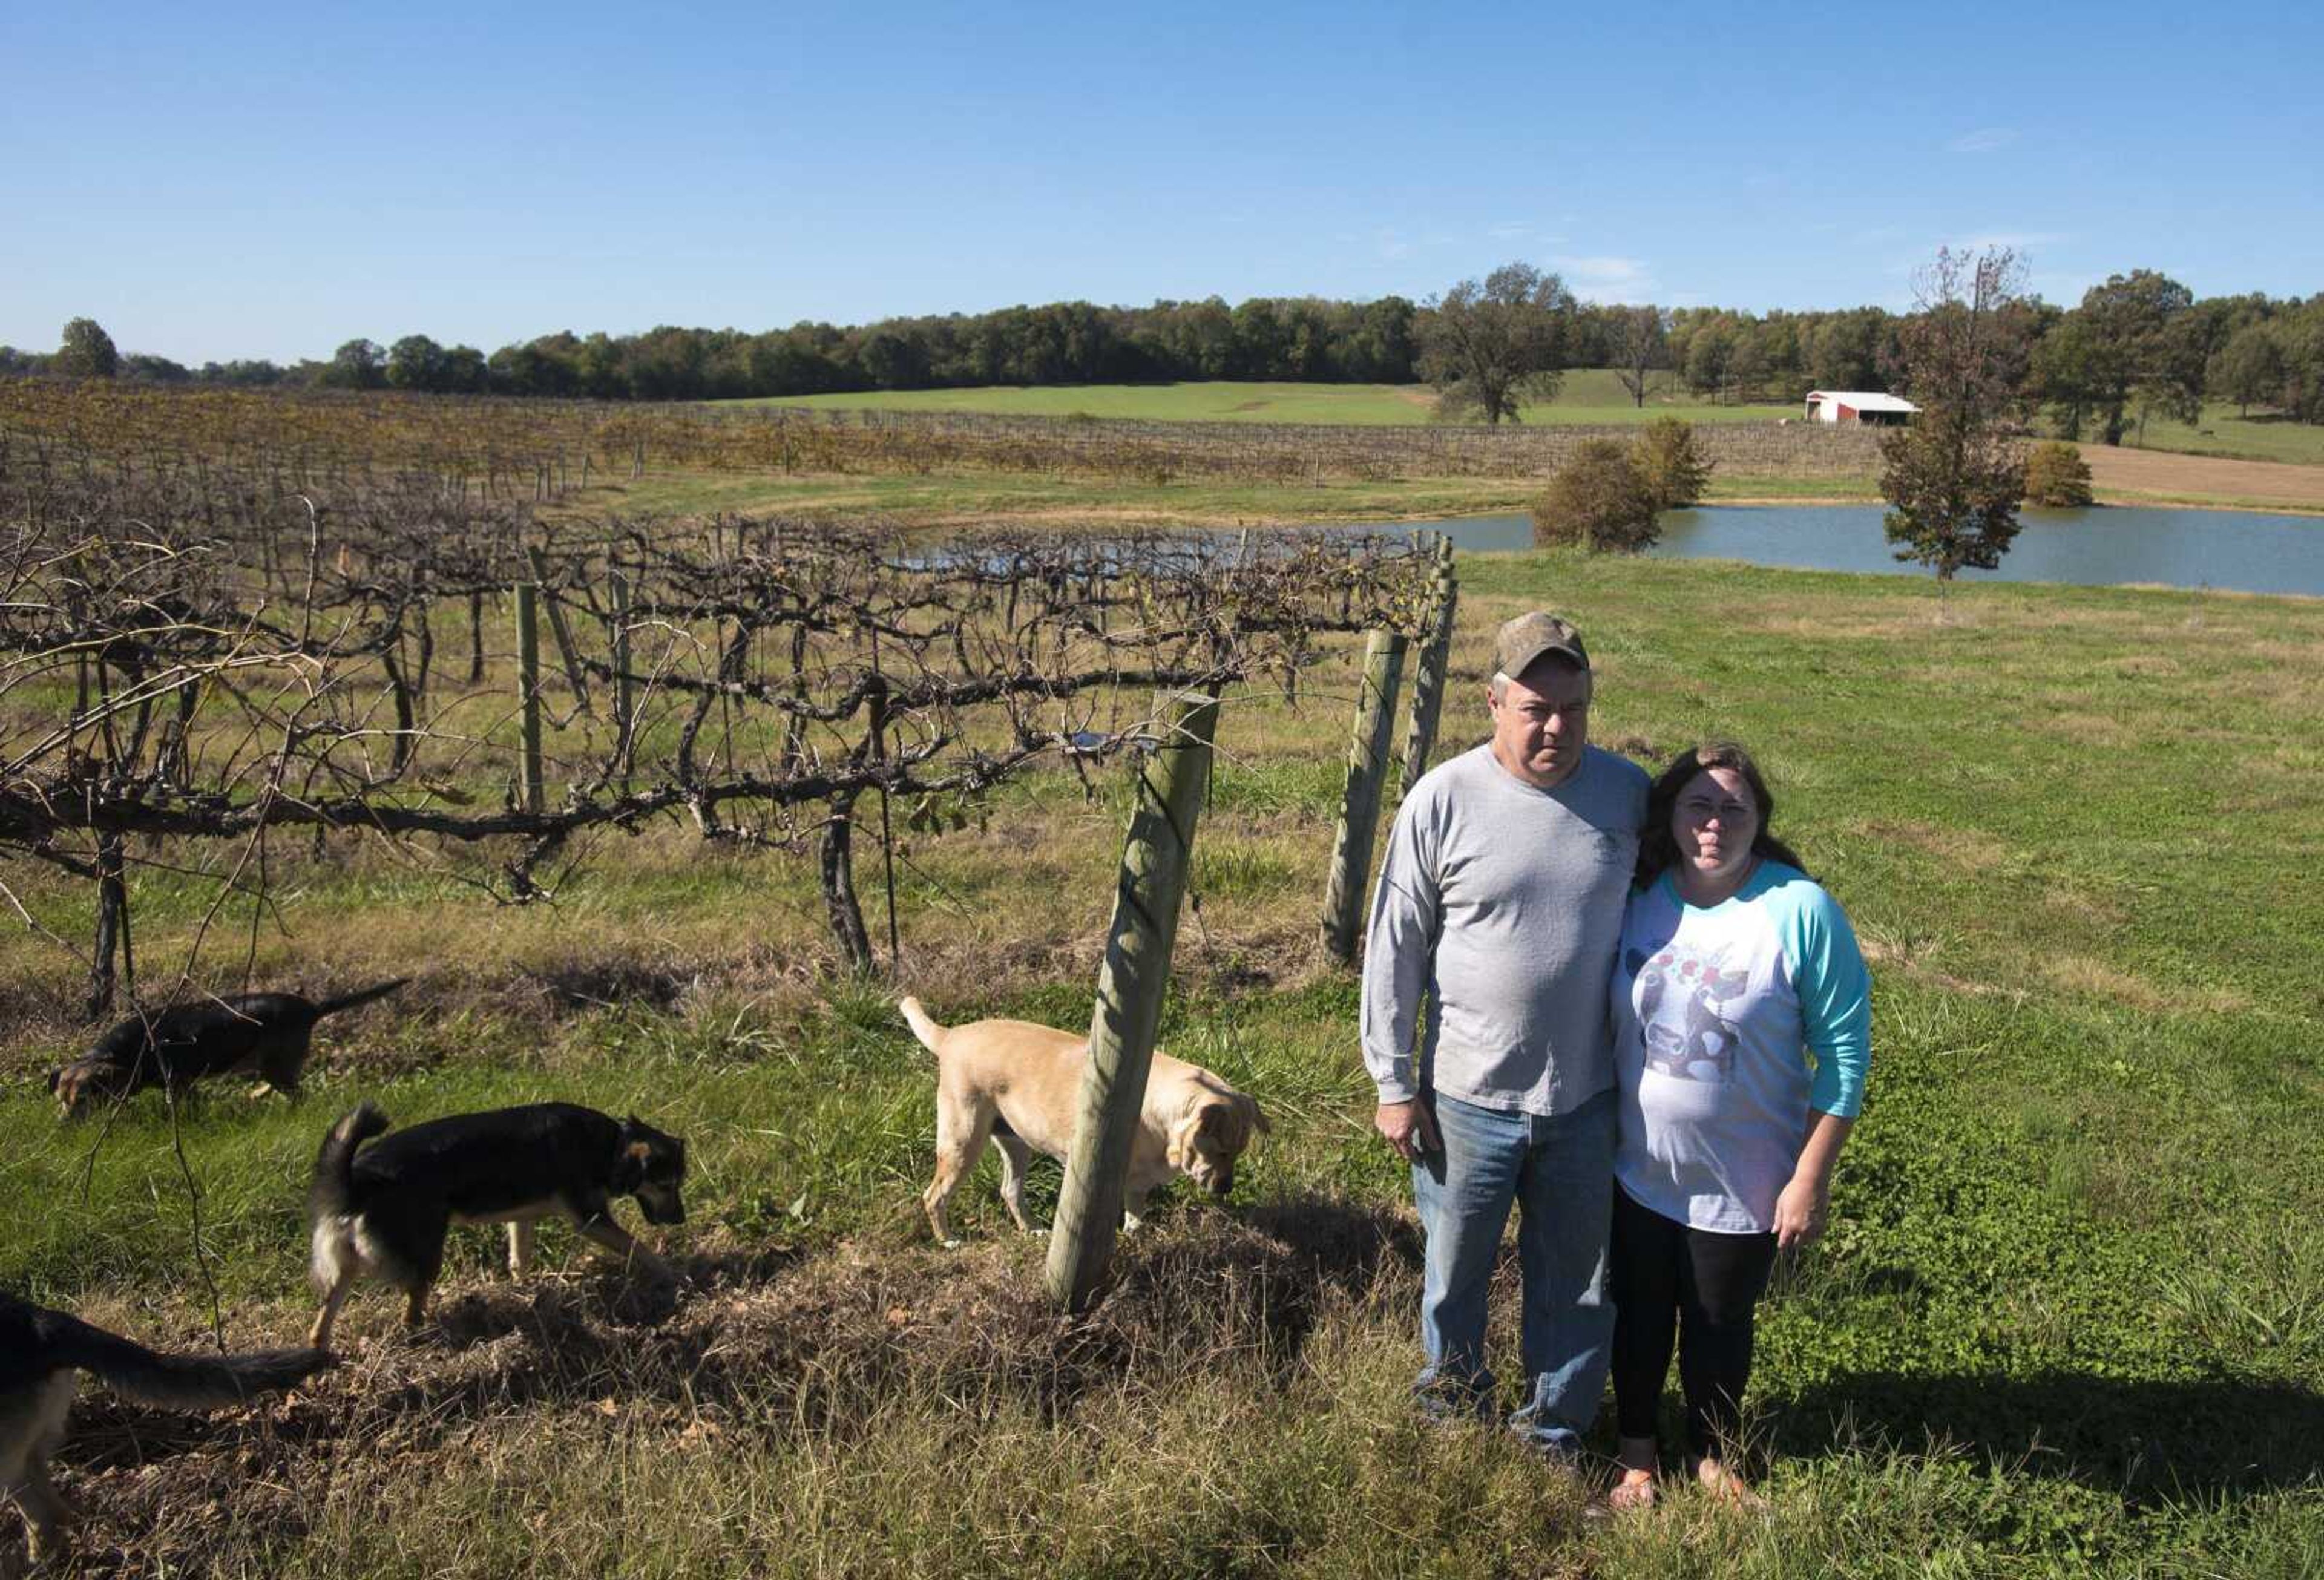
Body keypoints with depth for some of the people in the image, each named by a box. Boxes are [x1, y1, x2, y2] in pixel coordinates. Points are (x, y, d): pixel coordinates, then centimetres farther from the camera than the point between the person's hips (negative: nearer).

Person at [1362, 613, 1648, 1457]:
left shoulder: (1629, 792, -3)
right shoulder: (1442, 800, -11)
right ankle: (1452, 1420, 40)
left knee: (1576, 1285, 17)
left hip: (1588, 1099, 2)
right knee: (1454, 1280, 16)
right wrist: (1395, 1085, -5)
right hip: (1468, 1100, -2)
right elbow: (1393, 950, -5)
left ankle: (1554, 1439, 39)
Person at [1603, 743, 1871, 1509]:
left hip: (1743, 1186, -2)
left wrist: (1811, 1179, -14)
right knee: (1640, 1316, 19)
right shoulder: (1636, 900, -9)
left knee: (1719, 1325, 19)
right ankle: (1636, 1452, 43)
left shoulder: (1800, 910, -20)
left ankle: (1712, 1455, 44)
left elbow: (1844, 1050, -14)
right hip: (1637, 1172, 3)